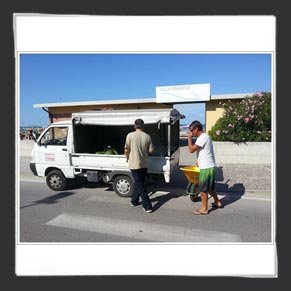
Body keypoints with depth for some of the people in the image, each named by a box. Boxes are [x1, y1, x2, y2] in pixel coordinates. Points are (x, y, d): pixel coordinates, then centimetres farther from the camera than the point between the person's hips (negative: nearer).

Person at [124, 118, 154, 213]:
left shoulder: (130, 135, -10)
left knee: (140, 185, 2)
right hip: (144, 164, 4)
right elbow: (151, 150, 0)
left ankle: (147, 206, 2)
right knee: (139, 183, 20)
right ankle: (134, 201, 33)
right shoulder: (147, 136, -2)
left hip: (134, 164, -3)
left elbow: (126, 150, -8)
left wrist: (128, 158, 11)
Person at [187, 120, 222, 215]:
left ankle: (204, 209, 13)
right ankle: (217, 202, 39)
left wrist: (189, 138, -13)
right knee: (210, 187, 23)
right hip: (210, 166, 10)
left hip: (206, 168, -10)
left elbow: (191, 149, -24)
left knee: (203, 189, 1)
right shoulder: (204, 136, 13)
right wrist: (199, 160, 19)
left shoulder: (203, 138, -19)